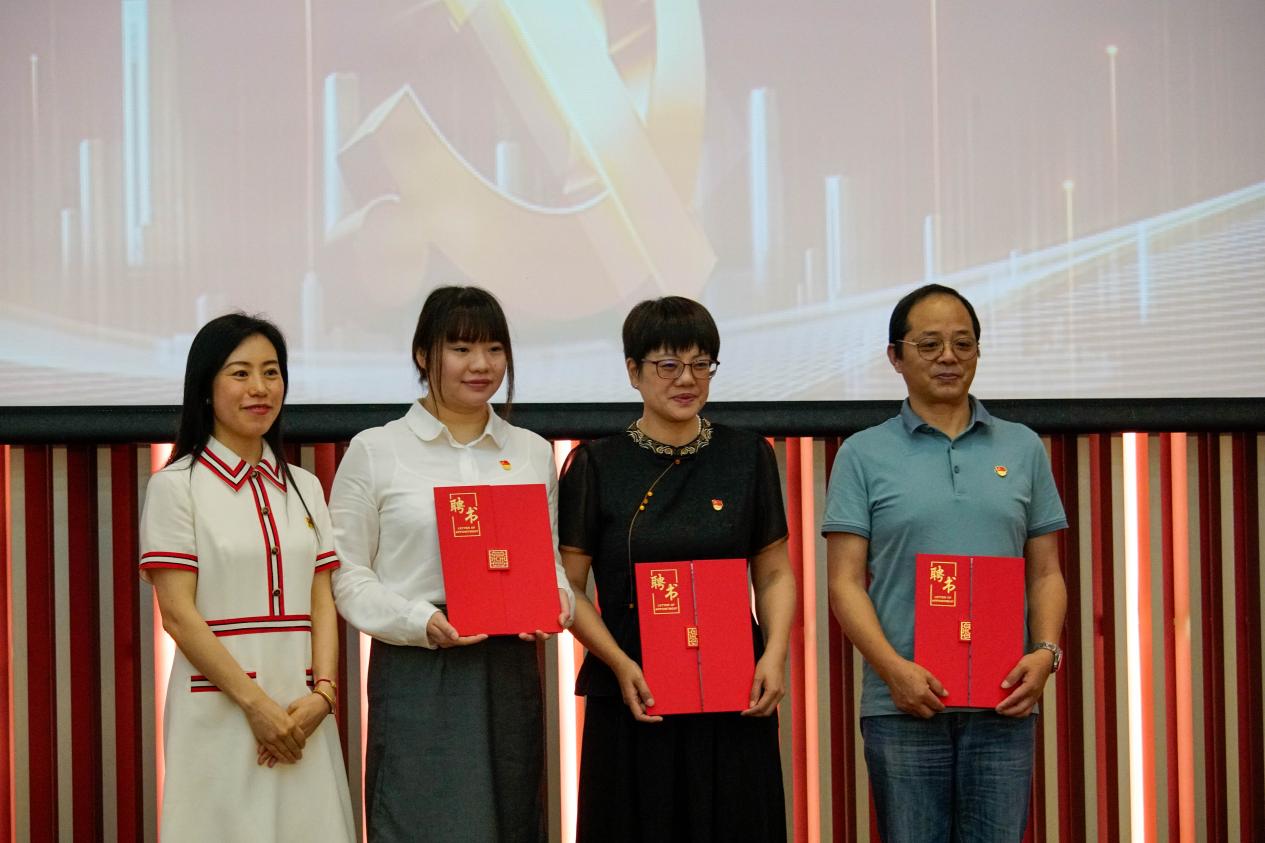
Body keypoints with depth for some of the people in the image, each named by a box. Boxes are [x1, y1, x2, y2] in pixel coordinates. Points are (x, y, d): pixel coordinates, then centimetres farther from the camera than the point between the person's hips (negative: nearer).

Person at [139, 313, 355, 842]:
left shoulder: (304, 487, 14)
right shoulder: (176, 486, -2)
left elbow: (323, 601, 9)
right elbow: (178, 615, -8)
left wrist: (322, 694, -8)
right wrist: (256, 703, -14)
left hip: (304, 716, 4)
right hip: (221, 712, -4)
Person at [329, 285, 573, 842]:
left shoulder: (533, 453, 13)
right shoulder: (374, 452, 2)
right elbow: (348, 573, 0)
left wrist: (557, 602, -4)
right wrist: (419, 622, -16)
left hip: (510, 669, 4)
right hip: (416, 674, -3)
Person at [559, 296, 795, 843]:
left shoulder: (749, 457, 7)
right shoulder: (597, 465, 2)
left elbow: (775, 573, 10)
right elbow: (567, 587, 0)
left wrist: (774, 654, -6)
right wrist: (620, 664, -14)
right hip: (633, 700, -1)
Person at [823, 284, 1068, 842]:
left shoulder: (1023, 449, 12)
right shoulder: (864, 455, 5)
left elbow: (1046, 572, 13)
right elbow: (845, 581, 0)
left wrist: (1046, 652, -5)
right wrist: (894, 668, -14)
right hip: (905, 705, -2)